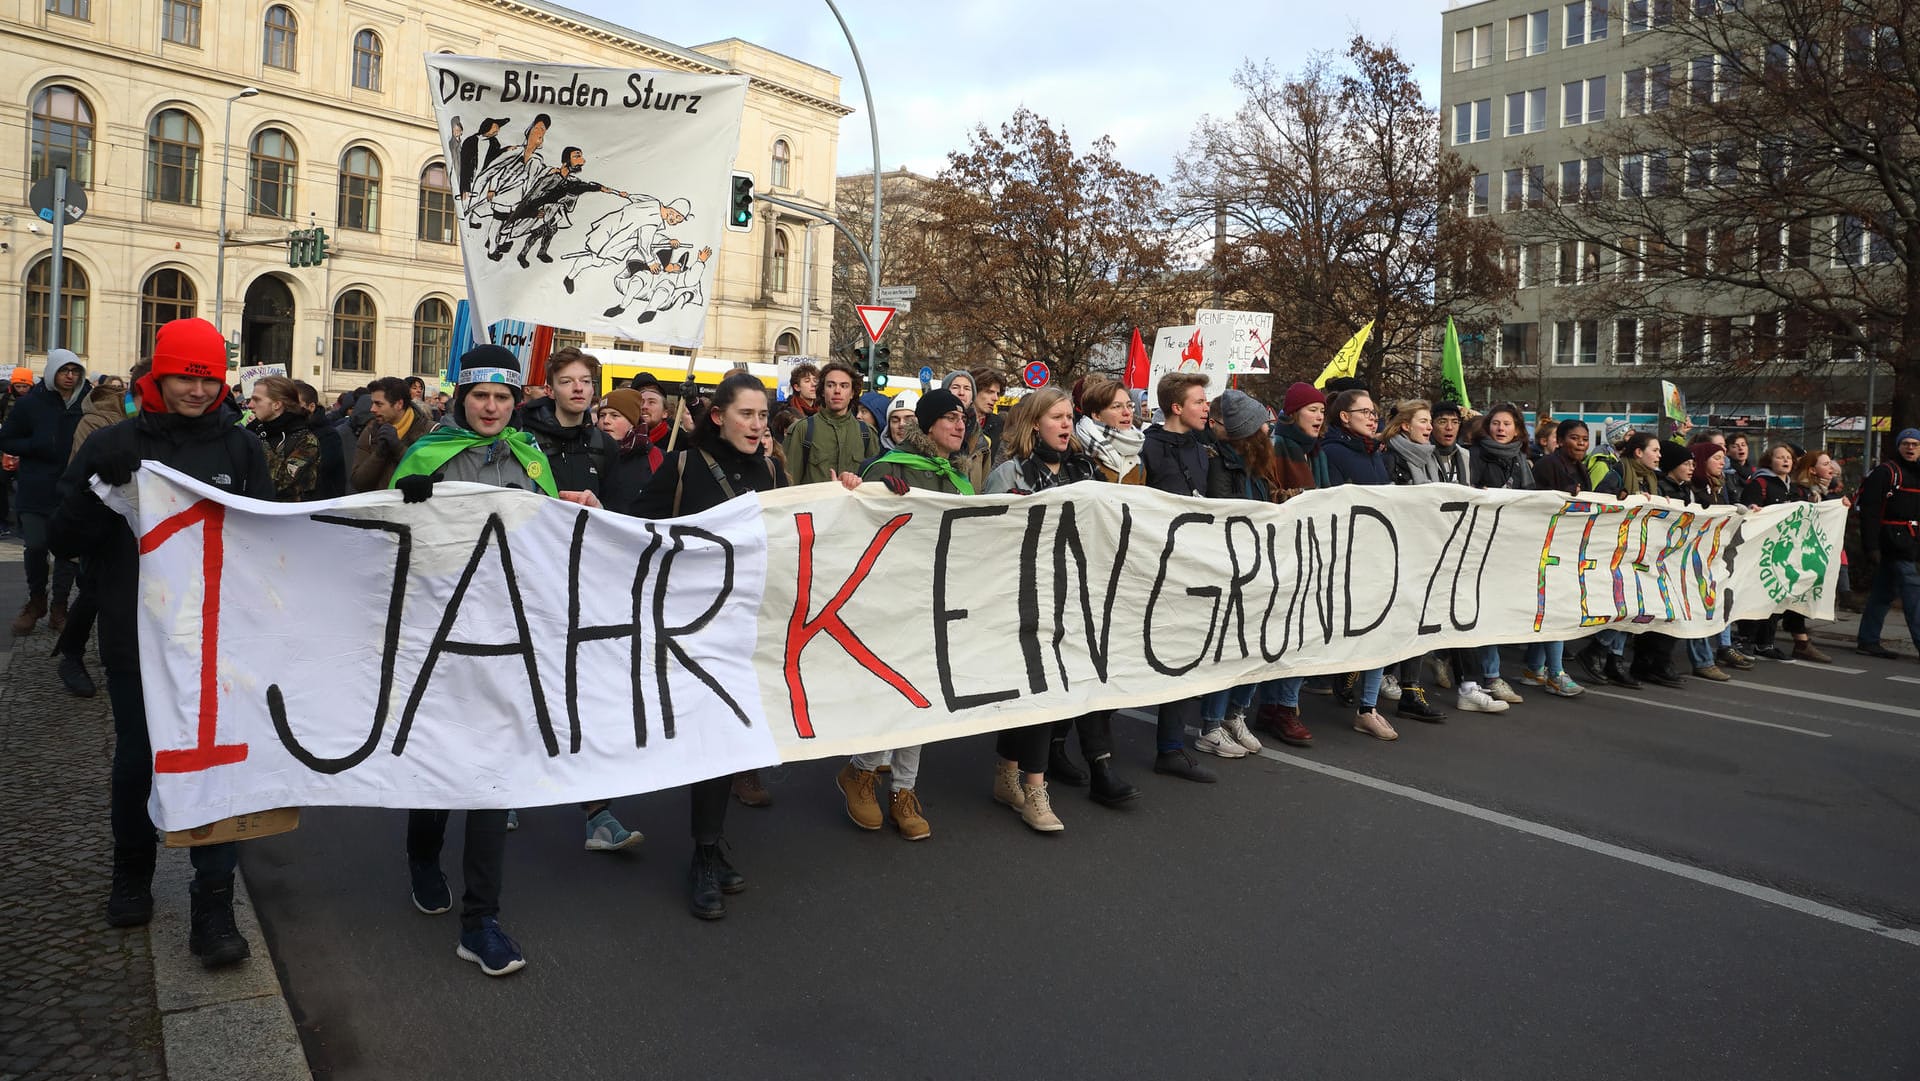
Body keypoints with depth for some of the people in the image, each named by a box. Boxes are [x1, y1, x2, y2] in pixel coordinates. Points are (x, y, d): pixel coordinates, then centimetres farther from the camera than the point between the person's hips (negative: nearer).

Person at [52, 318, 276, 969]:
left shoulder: (240, 448, 3)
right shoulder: (113, 446, 1)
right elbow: (63, 539, -2)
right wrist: (99, 494, -20)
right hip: (136, 639, 0)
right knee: (136, 760, 14)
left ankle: (213, 906, 6)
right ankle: (131, 877, 36)